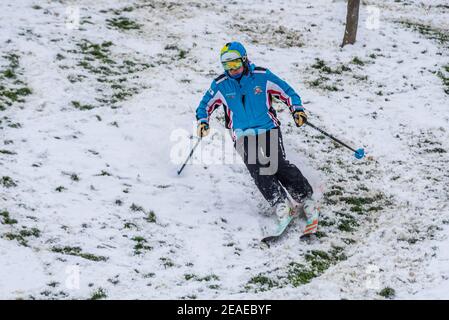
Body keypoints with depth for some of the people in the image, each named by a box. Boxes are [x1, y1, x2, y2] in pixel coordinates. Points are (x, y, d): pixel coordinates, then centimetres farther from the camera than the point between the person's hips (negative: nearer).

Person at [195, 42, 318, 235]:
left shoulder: (262, 76, 1)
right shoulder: (220, 85, 5)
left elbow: (286, 92, 10)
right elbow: (206, 105, 21)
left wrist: (297, 109, -4)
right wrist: (202, 122, 3)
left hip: (268, 129, -1)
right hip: (243, 135, 1)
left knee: (278, 165, -21)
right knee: (257, 171, -22)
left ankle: (305, 197, -12)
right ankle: (280, 204, -24)